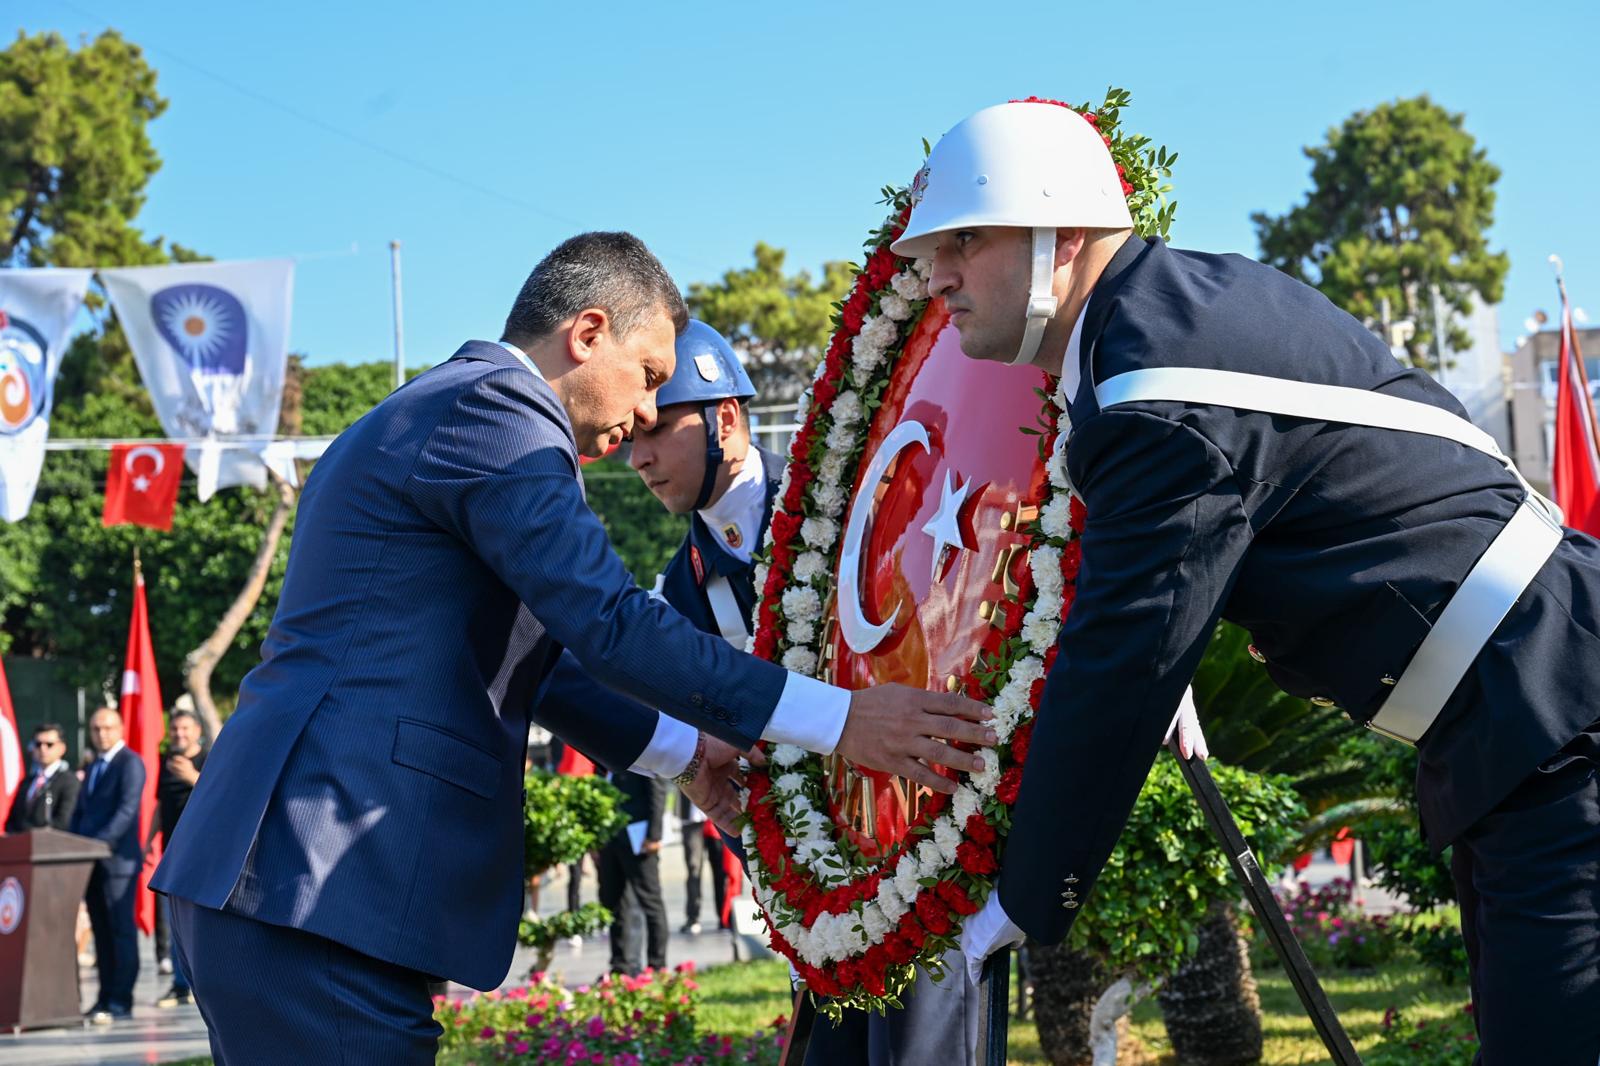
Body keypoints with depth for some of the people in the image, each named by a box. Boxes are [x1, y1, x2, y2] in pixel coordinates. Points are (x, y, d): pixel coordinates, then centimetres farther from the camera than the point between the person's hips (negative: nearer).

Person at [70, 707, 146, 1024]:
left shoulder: (130, 763, -6)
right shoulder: (94, 766, 21)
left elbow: (127, 810, -15)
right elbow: (81, 811, 21)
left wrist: (100, 843, -22)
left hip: (117, 859, -8)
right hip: (93, 862, 8)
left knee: (121, 930, -7)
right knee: (101, 932, 8)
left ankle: (121, 1001, -7)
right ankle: (105, 997, 11)